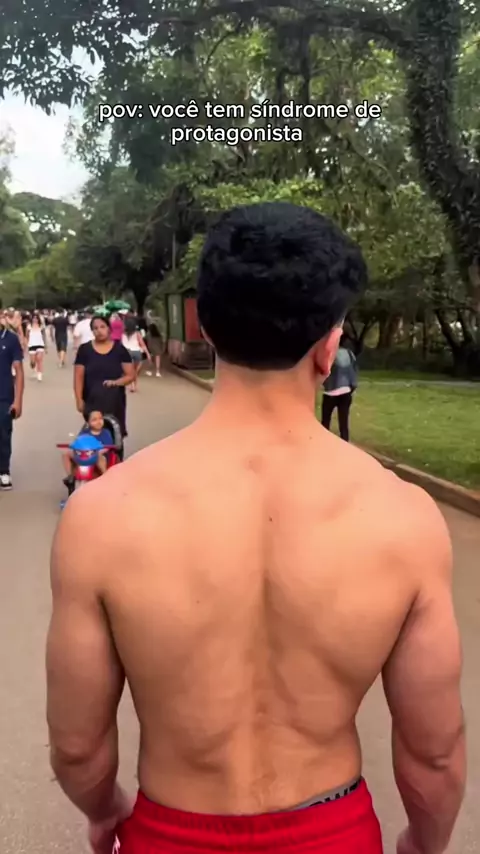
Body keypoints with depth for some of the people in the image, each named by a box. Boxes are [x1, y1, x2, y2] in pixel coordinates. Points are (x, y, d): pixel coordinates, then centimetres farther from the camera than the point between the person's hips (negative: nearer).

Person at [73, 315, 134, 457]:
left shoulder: (119, 349, 2)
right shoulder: (84, 349, 2)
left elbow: (131, 375, 2)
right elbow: (78, 377, 2)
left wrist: (116, 382, -16)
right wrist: (79, 400, -5)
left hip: (115, 401, 0)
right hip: (92, 401, 0)